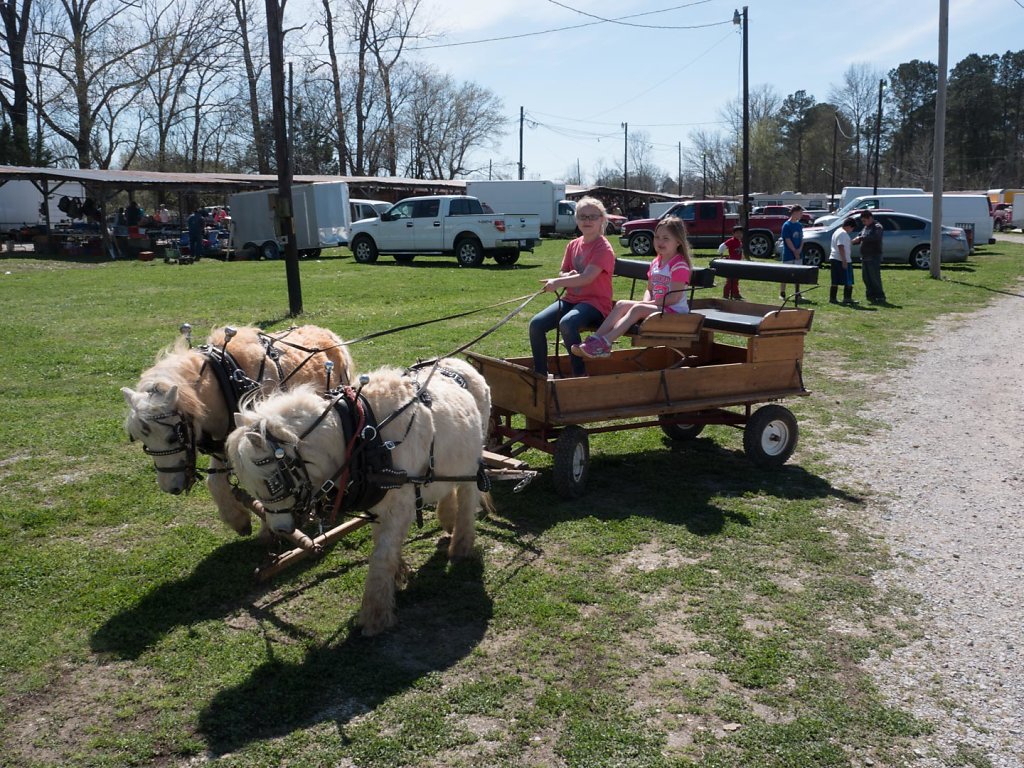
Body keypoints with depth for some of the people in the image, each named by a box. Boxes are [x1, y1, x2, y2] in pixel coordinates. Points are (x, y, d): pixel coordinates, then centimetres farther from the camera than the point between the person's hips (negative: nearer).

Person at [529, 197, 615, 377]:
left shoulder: (604, 248, -10)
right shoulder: (573, 245, 12)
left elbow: (587, 278, -22)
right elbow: (563, 273, 17)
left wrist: (558, 282, -30)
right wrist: (569, 276, -8)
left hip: (596, 303, -7)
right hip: (571, 299, 7)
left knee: (566, 323, -37)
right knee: (536, 324, -16)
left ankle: (580, 374, -21)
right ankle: (540, 374, -6)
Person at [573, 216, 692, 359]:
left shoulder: (679, 265, -12)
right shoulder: (655, 263, 15)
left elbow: (674, 297, -19)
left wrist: (647, 304, -17)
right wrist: (646, 302, -5)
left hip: (674, 311, -8)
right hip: (657, 307, 8)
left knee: (637, 309, -29)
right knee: (621, 304, -11)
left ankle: (605, 343, -39)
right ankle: (595, 339, -26)